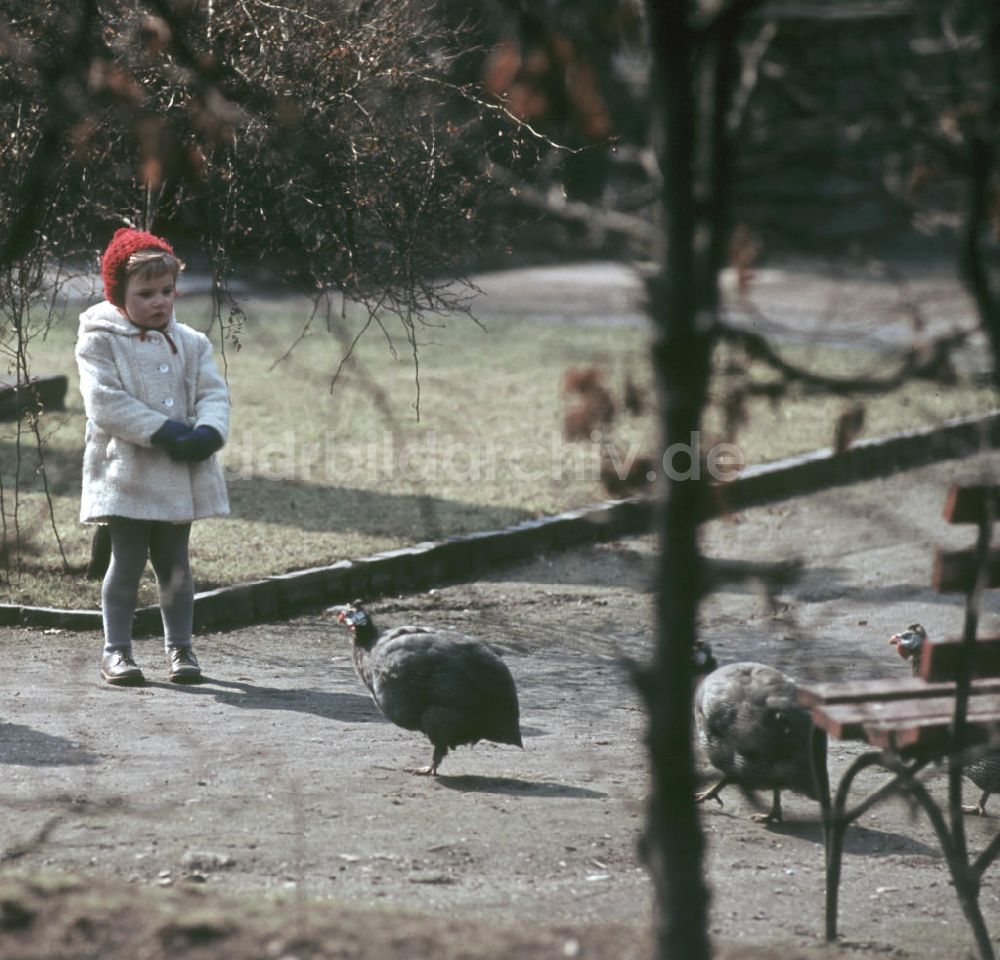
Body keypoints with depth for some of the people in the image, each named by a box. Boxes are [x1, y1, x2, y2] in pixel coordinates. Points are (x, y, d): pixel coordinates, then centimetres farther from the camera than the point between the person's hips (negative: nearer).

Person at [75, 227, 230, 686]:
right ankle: (116, 650, 6)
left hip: (182, 473, 4)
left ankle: (179, 645, 19)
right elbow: (104, 402, -16)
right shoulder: (100, 341, -6)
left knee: (174, 561, 11)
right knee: (127, 560, -1)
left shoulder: (190, 343, 9)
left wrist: (208, 432, -20)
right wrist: (163, 432, -22)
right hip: (127, 472, -4)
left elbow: (214, 393, 3)